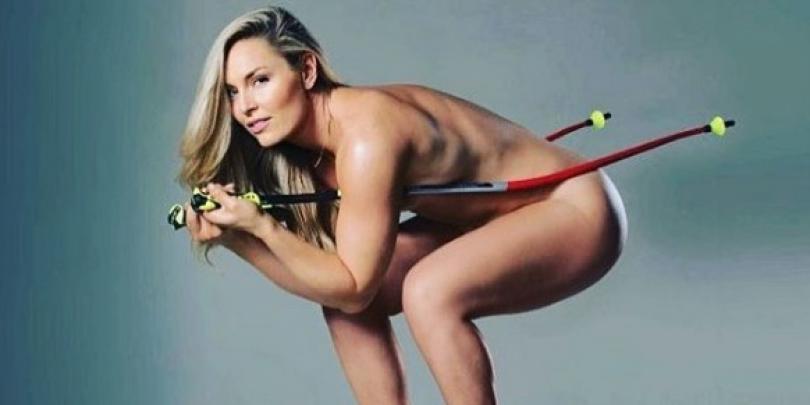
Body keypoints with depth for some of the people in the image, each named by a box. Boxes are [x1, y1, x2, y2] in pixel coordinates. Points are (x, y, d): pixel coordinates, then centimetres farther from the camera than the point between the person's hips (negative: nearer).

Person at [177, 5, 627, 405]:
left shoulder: (365, 136, -30)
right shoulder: (314, 149, -4)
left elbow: (353, 287, -25)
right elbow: (329, 281, -2)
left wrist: (261, 225, -28)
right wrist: (233, 237, -11)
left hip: (576, 211, -9)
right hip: (500, 222, 9)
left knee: (429, 293, -31)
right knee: (340, 297, 1)